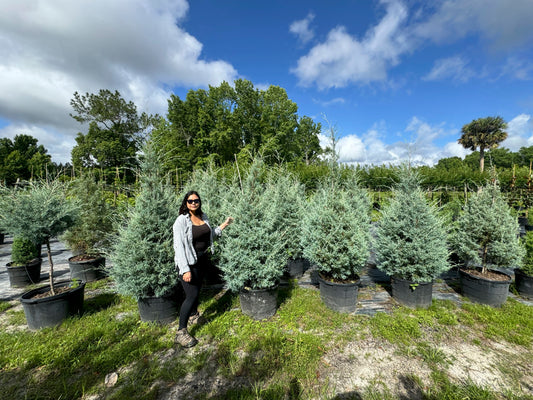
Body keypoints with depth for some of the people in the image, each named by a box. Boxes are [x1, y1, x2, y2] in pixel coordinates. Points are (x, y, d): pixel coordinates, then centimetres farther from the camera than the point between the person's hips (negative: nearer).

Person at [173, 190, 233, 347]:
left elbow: (209, 234, 16)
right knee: (192, 295, -8)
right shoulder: (182, 220, -18)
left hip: (202, 260, 7)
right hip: (188, 262, -6)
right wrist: (185, 270, -25)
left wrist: (224, 225, 10)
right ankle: (181, 332, 8)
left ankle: (193, 314, 45)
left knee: (196, 289, 21)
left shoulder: (203, 217, 2)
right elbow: (179, 246, -21)